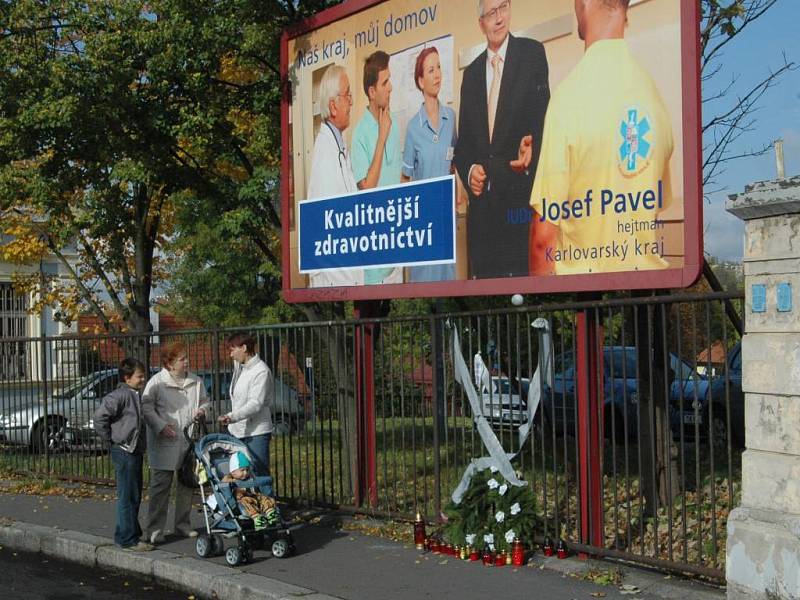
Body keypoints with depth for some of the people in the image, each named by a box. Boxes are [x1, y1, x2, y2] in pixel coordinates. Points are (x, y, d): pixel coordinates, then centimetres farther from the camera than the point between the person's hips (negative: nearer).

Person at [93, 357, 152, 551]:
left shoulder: (135, 395, 15)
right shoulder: (120, 395, -15)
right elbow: (100, 416, -23)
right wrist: (110, 439, -14)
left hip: (135, 451, 10)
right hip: (124, 451, -10)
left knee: (134, 496, 16)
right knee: (127, 497, -6)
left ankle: (133, 533, 25)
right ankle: (127, 539, -2)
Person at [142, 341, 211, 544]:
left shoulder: (196, 381, 9)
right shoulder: (157, 382, -7)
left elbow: (205, 401, 21)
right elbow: (146, 407, -9)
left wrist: (203, 410, -2)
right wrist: (161, 426, -19)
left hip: (189, 442, 5)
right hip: (164, 444, -5)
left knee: (187, 485, 13)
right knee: (160, 486, -3)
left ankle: (182, 524, 26)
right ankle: (155, 529, 2)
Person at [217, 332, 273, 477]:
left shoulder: (261, 371, -14)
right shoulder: (240, 367, 13)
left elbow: (255, 404, -22)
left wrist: (232, 416, -31)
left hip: (256, 433, -9)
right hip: (238, 430, 9)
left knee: (259, 474, -8)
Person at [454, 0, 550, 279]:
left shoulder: (532, 54, 4)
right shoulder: (471, 73, 18)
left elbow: (543, 115, -4)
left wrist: (531, 149, -24)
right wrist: (469, 170, -1)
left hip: (521, 198, -5)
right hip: (481, 202, 5)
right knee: (483, 278, 5)